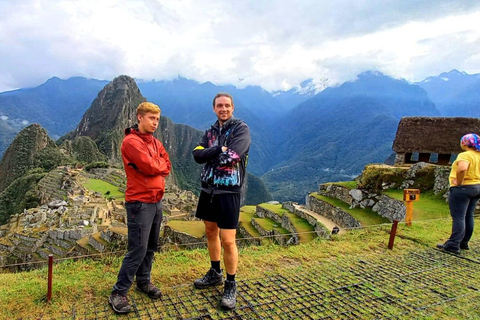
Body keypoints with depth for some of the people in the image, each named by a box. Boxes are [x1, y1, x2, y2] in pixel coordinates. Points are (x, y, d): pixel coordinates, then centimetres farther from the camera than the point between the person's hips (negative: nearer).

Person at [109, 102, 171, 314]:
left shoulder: (155, 143, 14)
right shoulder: (131, 141, -12)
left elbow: (167, 167, 7)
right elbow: (150, 167, -21)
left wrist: (155, 166, -10)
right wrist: (160, 164, -1)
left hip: (156, 201, 8)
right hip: (140, 203, -8)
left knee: (151, 247, 15)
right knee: (138, 249, -5)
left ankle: (144, 281, 31)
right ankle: (118, 293, 8)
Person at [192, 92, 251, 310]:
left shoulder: (241, 128, -8)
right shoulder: (211, 131, 11)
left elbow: (231, 156, -23)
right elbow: (197, 154, -4)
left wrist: (210, 156, -5)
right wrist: (219, 149, -17)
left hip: (229, 191, -6)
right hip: (208, 189, 7)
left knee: (227, 240, -4)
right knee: (211, 232, 18)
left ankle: (231, 285, 15)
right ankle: (215, 273, 37)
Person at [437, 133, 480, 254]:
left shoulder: (465, 155, -18)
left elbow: (462, 168, -35)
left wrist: (458, 182, -22)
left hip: (463, 189, -9)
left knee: (458, 218, -7)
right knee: (468, 217, 14)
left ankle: (453, 245, -5)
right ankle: (464, 243, 23)